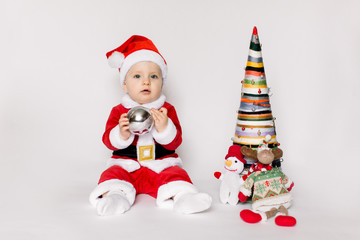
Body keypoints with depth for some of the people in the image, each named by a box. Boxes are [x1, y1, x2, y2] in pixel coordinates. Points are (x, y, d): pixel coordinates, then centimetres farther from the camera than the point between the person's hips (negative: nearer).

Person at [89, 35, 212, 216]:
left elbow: (175, 142, -5)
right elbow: (108, 141, -4)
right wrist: (121, 134, -27)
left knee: (176, 173, -26)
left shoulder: (167, 109, 3)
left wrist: (163, 128, -27)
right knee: (113, 173, -26)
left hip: (161, 165, 0)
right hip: (126, 165, 0)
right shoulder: (119, 111, 4)